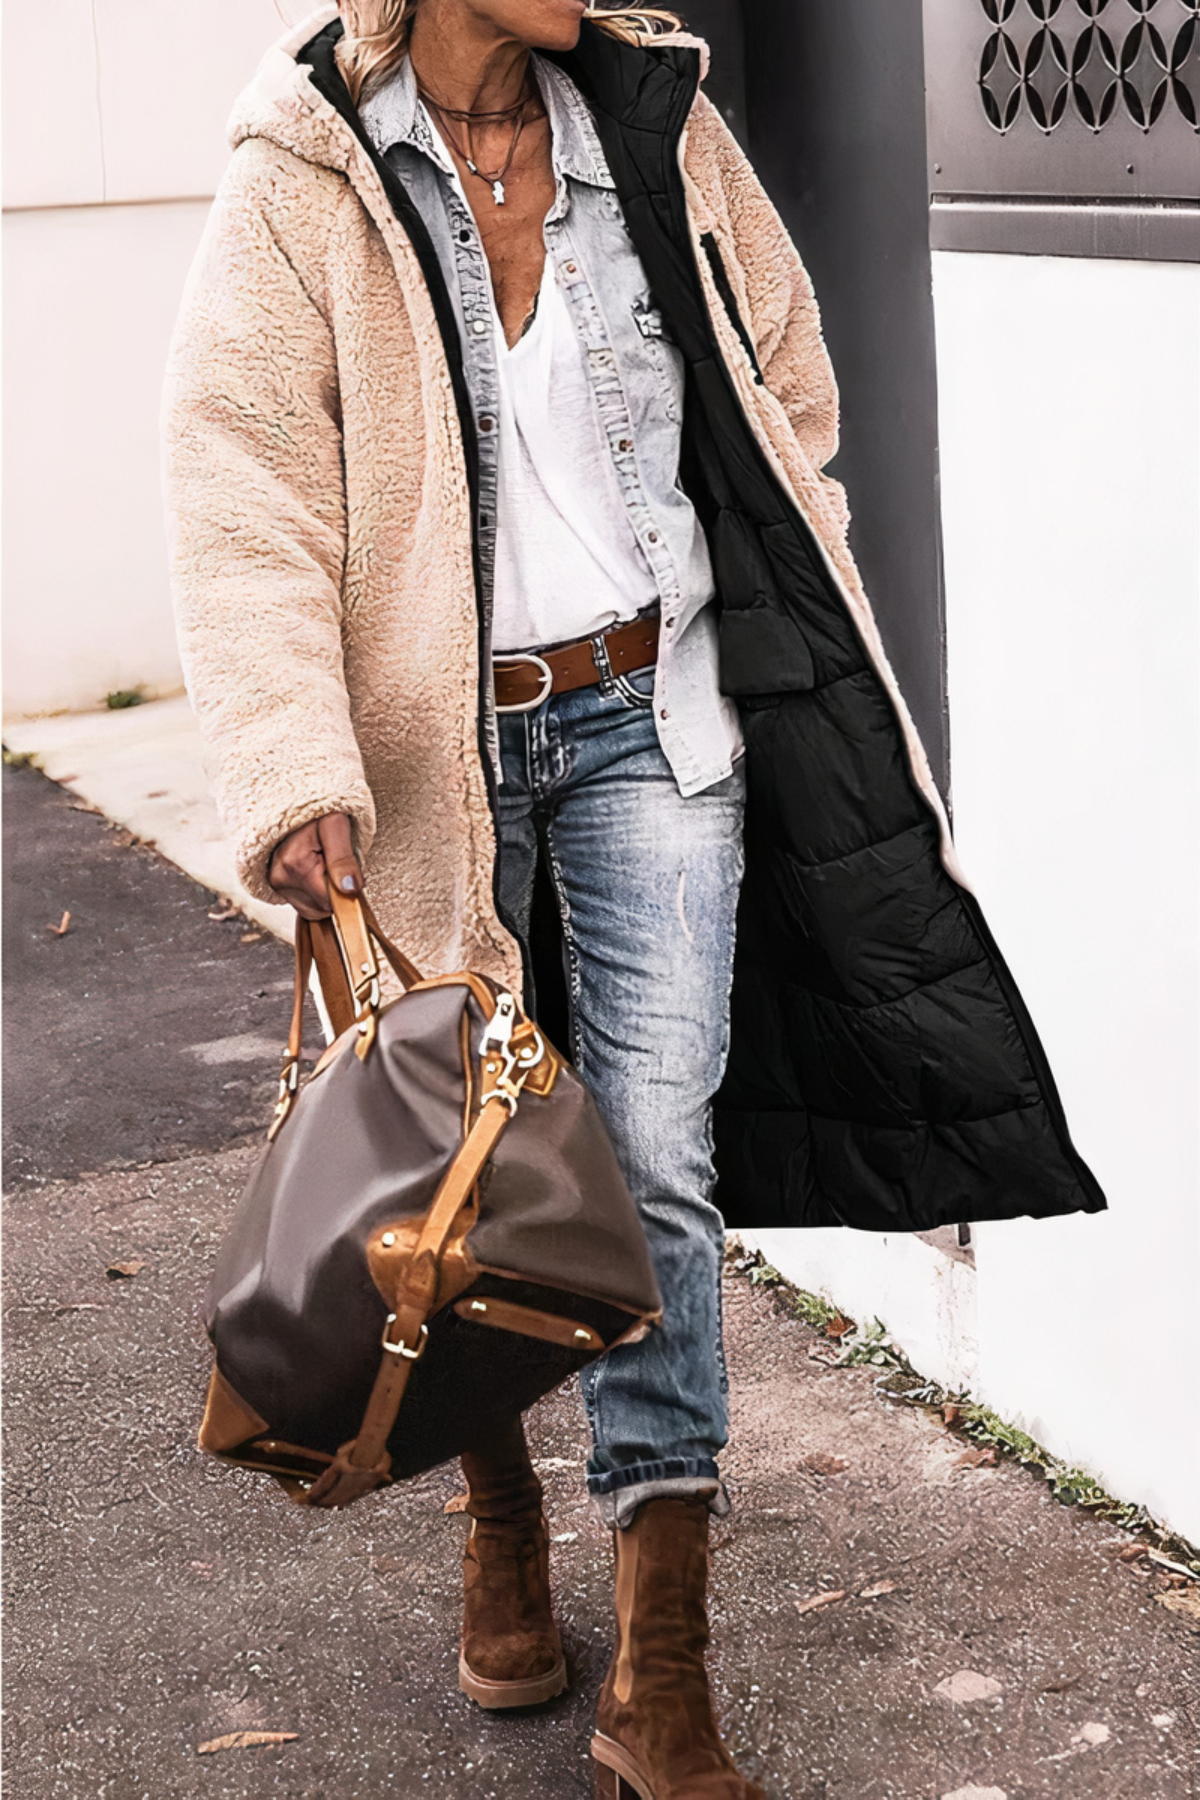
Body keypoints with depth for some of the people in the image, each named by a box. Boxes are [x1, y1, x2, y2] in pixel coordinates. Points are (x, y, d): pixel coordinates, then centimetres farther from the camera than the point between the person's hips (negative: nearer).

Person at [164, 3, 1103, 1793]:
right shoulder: (302, 185, -7)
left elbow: (782, 375, 15)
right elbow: (243, 488, -13)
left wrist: (788, 625, 13)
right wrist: (294, 772, -24)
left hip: (651, 711, 1)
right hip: (437, 737, -1)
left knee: (658, 1157, -6)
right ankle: (503, 1511, 40)